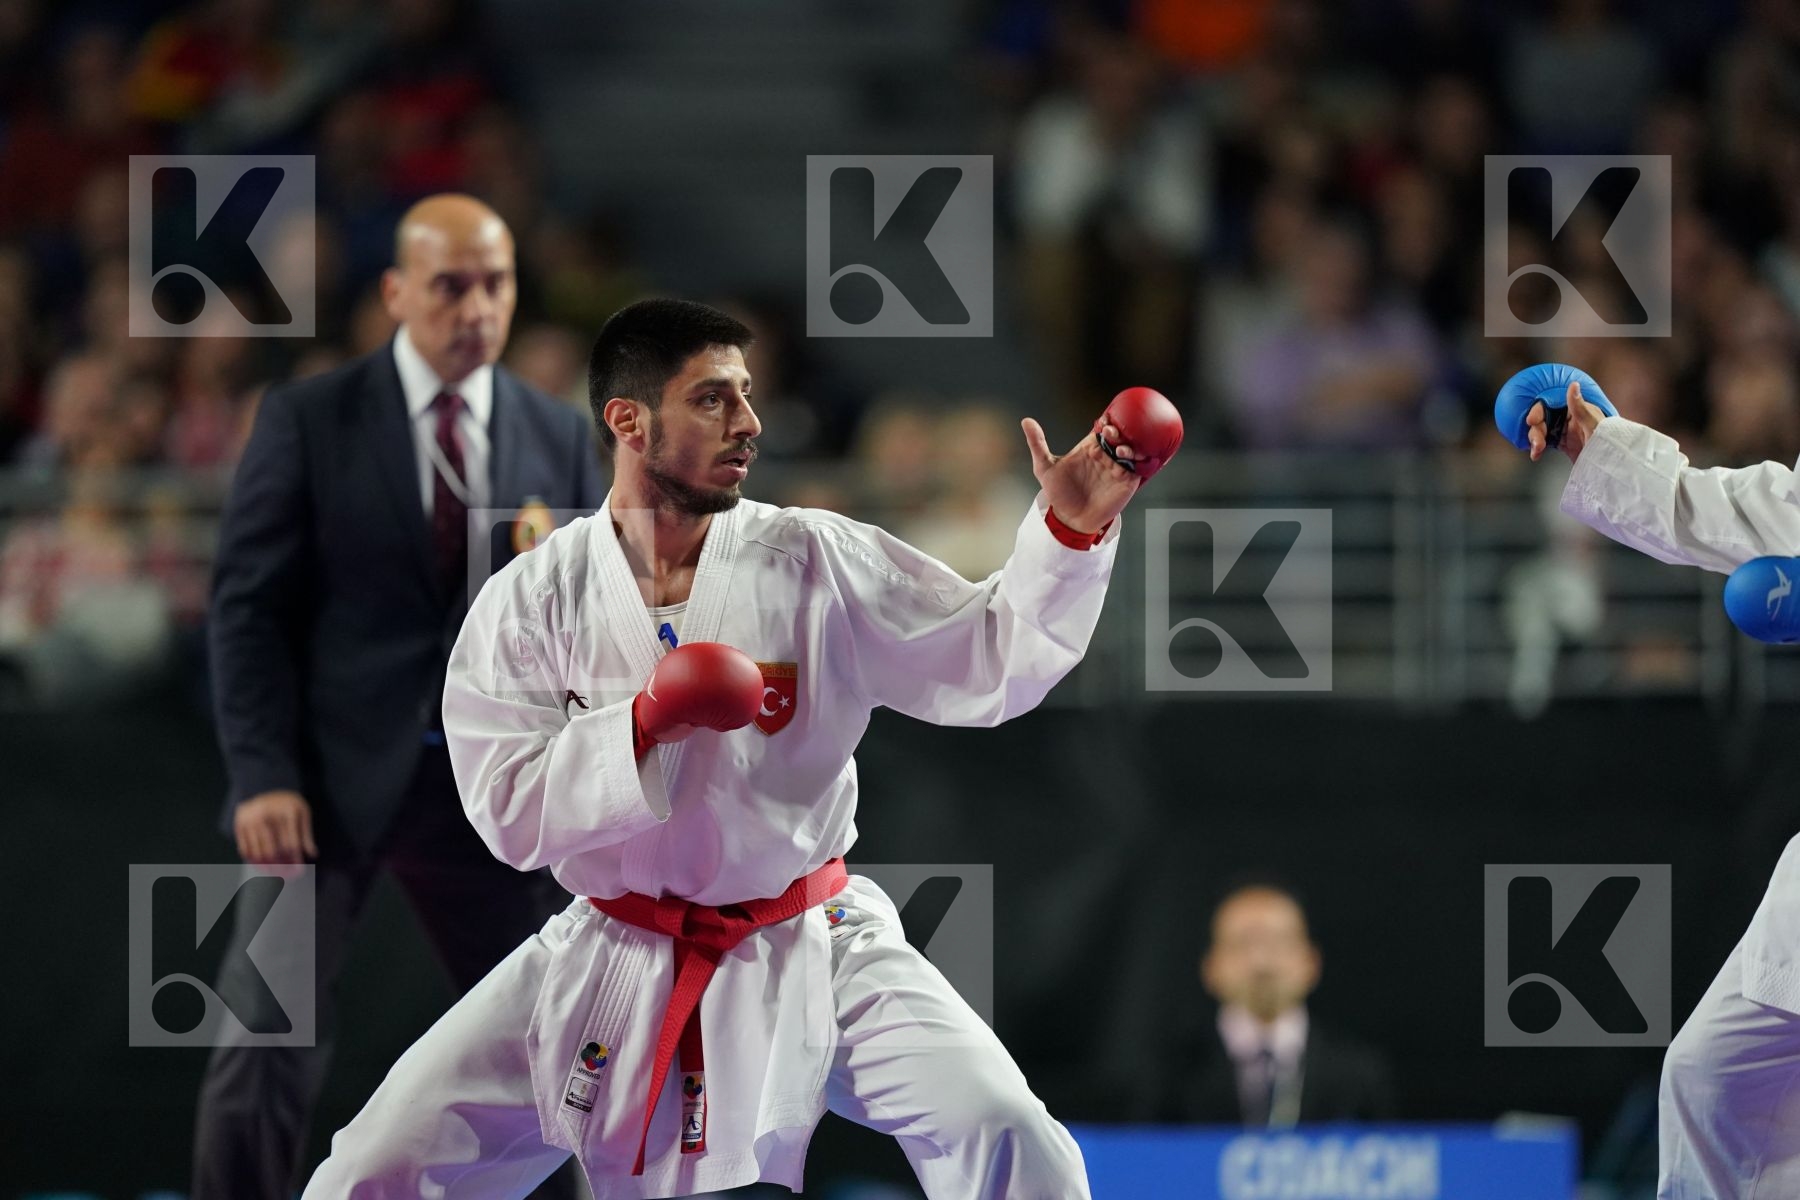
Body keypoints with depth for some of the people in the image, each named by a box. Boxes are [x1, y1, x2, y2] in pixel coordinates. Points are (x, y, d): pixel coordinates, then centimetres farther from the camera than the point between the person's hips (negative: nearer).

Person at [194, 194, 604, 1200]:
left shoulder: (560, 438, 9)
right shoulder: (310, 420, -1)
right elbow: (250, 604, -4)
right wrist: (262, 774, -13)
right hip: (336, 777, -3)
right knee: (265, 1048, -8)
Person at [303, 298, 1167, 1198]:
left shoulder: (817, 562, -5)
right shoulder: (533, 601, -5)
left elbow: (987, 660, -4)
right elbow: (508, 808, -10)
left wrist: (1070, 529, -18)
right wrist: (647, 726, -23)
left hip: (807, 953, 0)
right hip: (609, 962, 0)